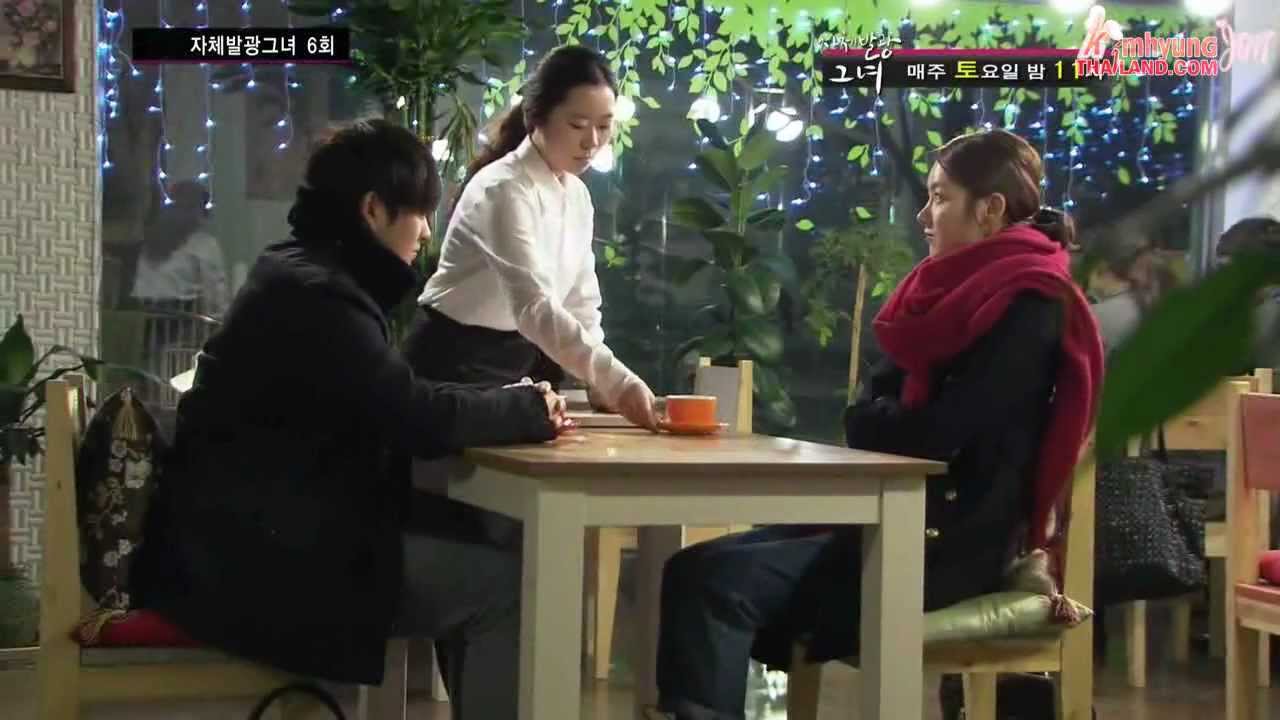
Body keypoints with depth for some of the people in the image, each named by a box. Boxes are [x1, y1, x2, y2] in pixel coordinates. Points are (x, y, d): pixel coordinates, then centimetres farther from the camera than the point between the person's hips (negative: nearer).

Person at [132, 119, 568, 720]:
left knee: (475, 551, 9)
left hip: (266, 535, 10)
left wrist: (515, 404, 6)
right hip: (253, 558, -10)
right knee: (503, 584, -9)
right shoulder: (314, 293, -17)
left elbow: (394, 401, 18)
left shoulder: (307, 279, 16)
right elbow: (417, 415, -20)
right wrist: (531, 409, -3)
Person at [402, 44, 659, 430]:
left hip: (526, 360, 8)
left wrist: (604, 385, -10)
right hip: (459, 365, -8)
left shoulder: (578, 196, 5)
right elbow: (534, 306, -33)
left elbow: (579, 304, 7)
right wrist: (618, 382, -42)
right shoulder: (503, 190, -21)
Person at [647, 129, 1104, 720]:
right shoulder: (957, 292, 17)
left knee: (714, 581, -25)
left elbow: (939, 434, -18)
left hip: (951, 542, -9)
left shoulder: (1029, 309, -10)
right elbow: (869, 409, 13)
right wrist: (895, 425, -9)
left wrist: (876, 424, 2)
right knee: (696, 567, -13)